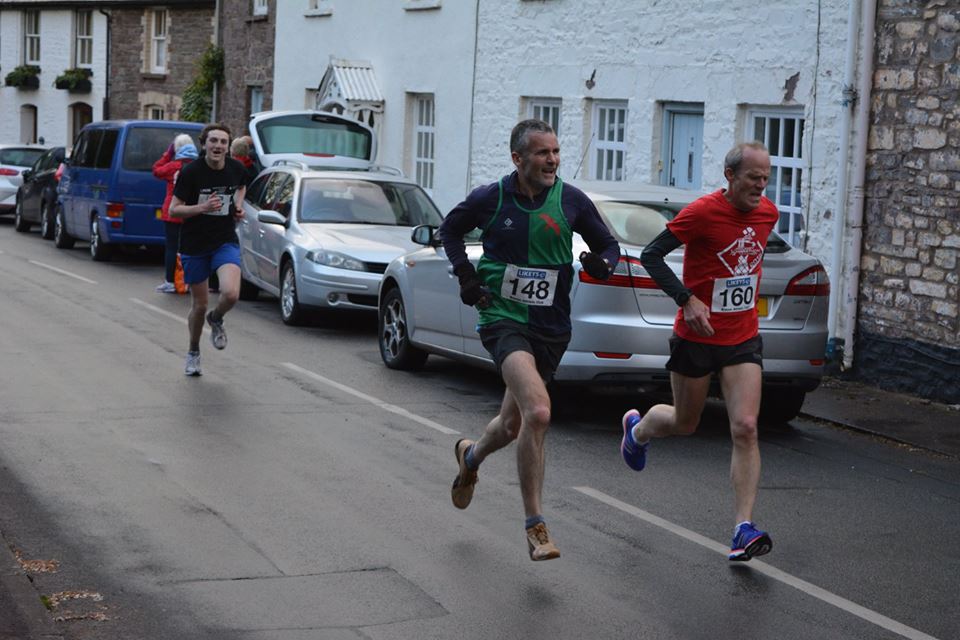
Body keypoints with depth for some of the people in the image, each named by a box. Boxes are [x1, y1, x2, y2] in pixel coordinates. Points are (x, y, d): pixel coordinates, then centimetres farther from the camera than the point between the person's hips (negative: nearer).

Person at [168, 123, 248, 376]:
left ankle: (216, 319, 15)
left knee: (231, 294, -22)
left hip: (226, 241, 2)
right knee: (199, 305, 8)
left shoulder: (236, 169, -4)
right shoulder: (190, 172, -15)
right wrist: (202, 207, -27)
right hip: (194, 245, -1)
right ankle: (193, 352, 34)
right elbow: (174, 209, -11)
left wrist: (238, 205, 1)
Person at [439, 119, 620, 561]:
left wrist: (602, 264, -12)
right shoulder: (490, 199, -5)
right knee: (538, 412, -25)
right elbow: (450, 229, 14)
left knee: (513, 425, 16)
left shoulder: (572, 201, -1)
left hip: (551, 326, 4)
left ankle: (471, 457, 53)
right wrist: (466, 274, 0)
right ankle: (535, 527, -14)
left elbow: (608, 244, 12)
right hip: (503, 318, -4)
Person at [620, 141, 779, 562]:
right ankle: (637, 429, 50)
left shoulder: (768, 213, 1)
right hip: (696, 337, -4)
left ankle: (744, 529, -11)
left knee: (745, 429, -11)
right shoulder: (702, 212, -17)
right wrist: (687, 299, -23)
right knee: (685, 424, 14)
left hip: (743, 341, 4)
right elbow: (651, 255, -14)